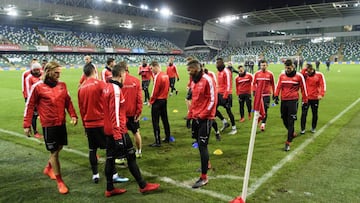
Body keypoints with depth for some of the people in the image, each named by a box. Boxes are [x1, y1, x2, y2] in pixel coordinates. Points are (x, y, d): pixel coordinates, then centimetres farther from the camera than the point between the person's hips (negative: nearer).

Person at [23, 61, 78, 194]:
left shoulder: (62, 85, 4)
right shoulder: (38, 87, -8)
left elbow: (68, 102, 11)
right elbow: (30, 106, -3)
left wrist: (73, 115, -3)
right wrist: (27, 125, -3)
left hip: (61, 123, 5)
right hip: (48, 125, -5)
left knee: (59, 148, 17)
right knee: (54, 152, 1)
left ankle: (48, 168, 45)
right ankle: (59, 182, 14)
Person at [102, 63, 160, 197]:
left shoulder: (107, 87, 10)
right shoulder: (116, 89, -19)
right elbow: (115, 114, -23)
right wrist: (118, 136, -22)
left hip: (109, 130, 9)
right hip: (118, 131, -9)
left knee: (110, 158, 12)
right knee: (131, 156, 1)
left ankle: (110, 189, 21)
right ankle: (143, 186, 12)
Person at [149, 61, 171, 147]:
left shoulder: (157, 76, -18)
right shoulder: (166, 75, 6)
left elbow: (155, 91, -17)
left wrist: (151, 101, -7)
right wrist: (164, 96, 16)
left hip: (157, 101, -8)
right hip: (164, 99, 8)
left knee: (155, 121, -1)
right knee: (165, 119, 16)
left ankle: (157, 141, 1)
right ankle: (167, 138, 26)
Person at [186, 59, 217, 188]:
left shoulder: (207, 80, -13)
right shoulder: (193, 81, 11)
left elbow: (212, 100, -16)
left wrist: (202, 115, -17)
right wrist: (190, 115, 15)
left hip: (205, 118, -8)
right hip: (196, 117, 8)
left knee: (202, 145, -6)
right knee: (200, 143, 17)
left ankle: (204, 178, 2)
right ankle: (206, 165, 39)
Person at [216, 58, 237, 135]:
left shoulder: (226, 72, -14)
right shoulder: (219, 72, 11)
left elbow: (228, 85, -17)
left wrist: (225, 96, -20)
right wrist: (217, 93, 16)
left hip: (226, 94, -8)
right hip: (219, 93, 8)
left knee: (228, 111, 0)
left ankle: (234, 128, 14)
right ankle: (225, 122, 19)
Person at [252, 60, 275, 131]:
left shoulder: (270, 74, -1)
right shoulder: (257, 73, 2)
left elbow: (272, 84, 7)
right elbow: (254, 83, 7)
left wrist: (274, 93, 9)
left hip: (267, 94, -1)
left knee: (265, 109, -3)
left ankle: (263, 123, 1)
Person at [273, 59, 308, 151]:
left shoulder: (299, 76, -2)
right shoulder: (282, 75, 6)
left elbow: (303, 88, 5)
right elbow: (278, 86, 7)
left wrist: (305, 100, 8)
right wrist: (276, 96, -6)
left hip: (293, 101, -4)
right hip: (284, 100, 4)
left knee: (291, 121, -8)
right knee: (284, 120, 11)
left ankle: (288, 142, -5)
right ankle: (292, 133, 40)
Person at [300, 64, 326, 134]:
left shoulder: (319, 75, -4)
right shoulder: (305, 74, -2)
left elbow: (323, 85, -5)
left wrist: (321, 94, -14)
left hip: (315, 98, 0)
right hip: (306, 97, 0)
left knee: (315, 113, 11)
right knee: (304, 113, 0)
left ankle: (313, 128, 27)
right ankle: (303, 128, 9)